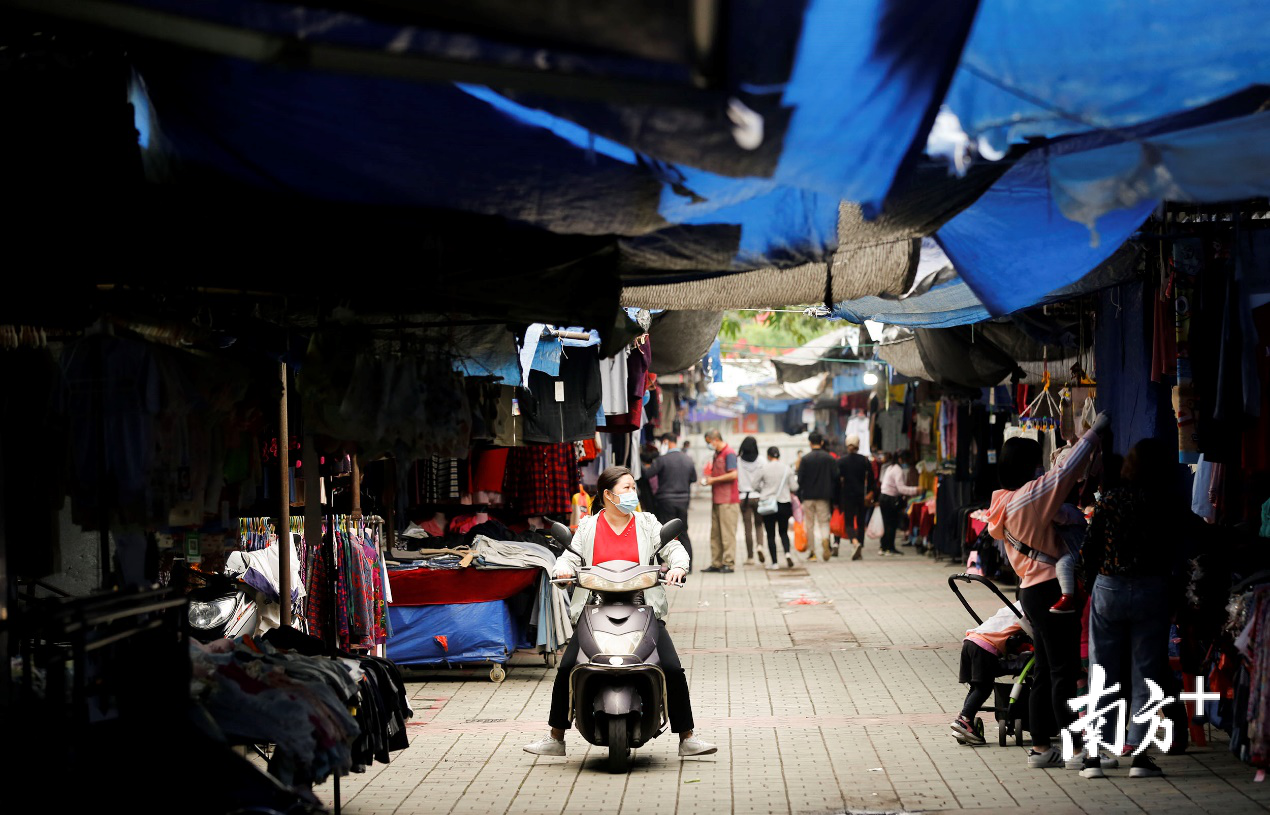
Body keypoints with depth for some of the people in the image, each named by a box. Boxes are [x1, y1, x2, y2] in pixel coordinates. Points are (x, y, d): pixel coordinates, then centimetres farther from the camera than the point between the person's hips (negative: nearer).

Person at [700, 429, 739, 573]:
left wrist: (713, 480, -12)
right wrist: (708, 480, 9)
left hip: (728, 501, -9)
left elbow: (733, 475, -19)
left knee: (727, 533, -7)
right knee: (715, 533, 8)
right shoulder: (717, 454, 19)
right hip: (717, 500, 9)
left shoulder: (729, 453, -10)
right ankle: (716, 563, 11)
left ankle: (728, 563, -5)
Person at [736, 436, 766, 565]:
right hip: (758, 496, 0)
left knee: (748, 528, 4)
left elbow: (734, 478, -5)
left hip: (743, 496, 0)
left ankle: (750, 557, 4)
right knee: (758, 524, 14)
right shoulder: (760, 461, -5)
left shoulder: (738, 461, -6)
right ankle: (760, 545, -12)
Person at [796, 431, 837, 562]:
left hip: (808, 496, -1)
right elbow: (835, 478, 0)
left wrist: (800, 496, 2)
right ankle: (825, 540, -24)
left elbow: (800, 479, -6)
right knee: (823, 522, 7)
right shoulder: (829, 458, 0)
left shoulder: (805, 459, -6)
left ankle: (811, 552, 10)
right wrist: (833, 496, 7)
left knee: (810, 524, 8)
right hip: (824, 497, 1)